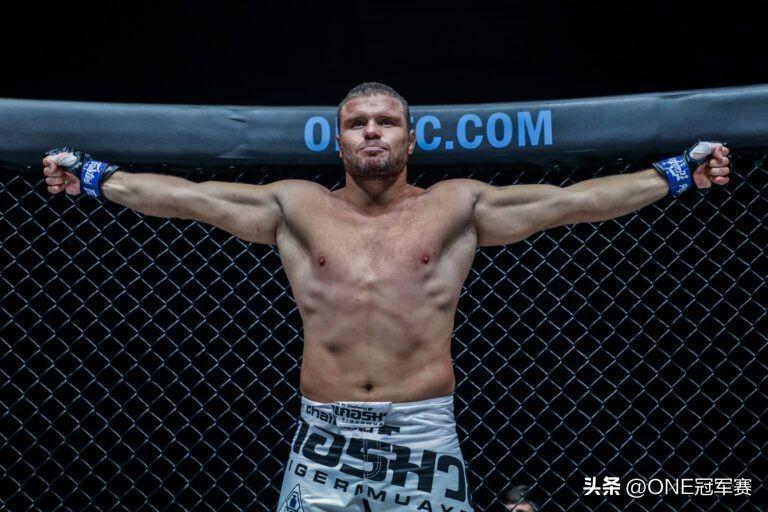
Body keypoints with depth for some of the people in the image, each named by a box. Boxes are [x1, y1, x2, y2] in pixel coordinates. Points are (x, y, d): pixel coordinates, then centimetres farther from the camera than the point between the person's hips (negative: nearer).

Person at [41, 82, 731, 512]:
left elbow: (574, 199, 4)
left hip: (425, 437, -1)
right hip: (324, 440, 1)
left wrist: (679, 171, 2)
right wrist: (93, 176, 12)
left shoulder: (458, 207, 7)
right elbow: (182, 196, 12)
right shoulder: (297, 208, 10)